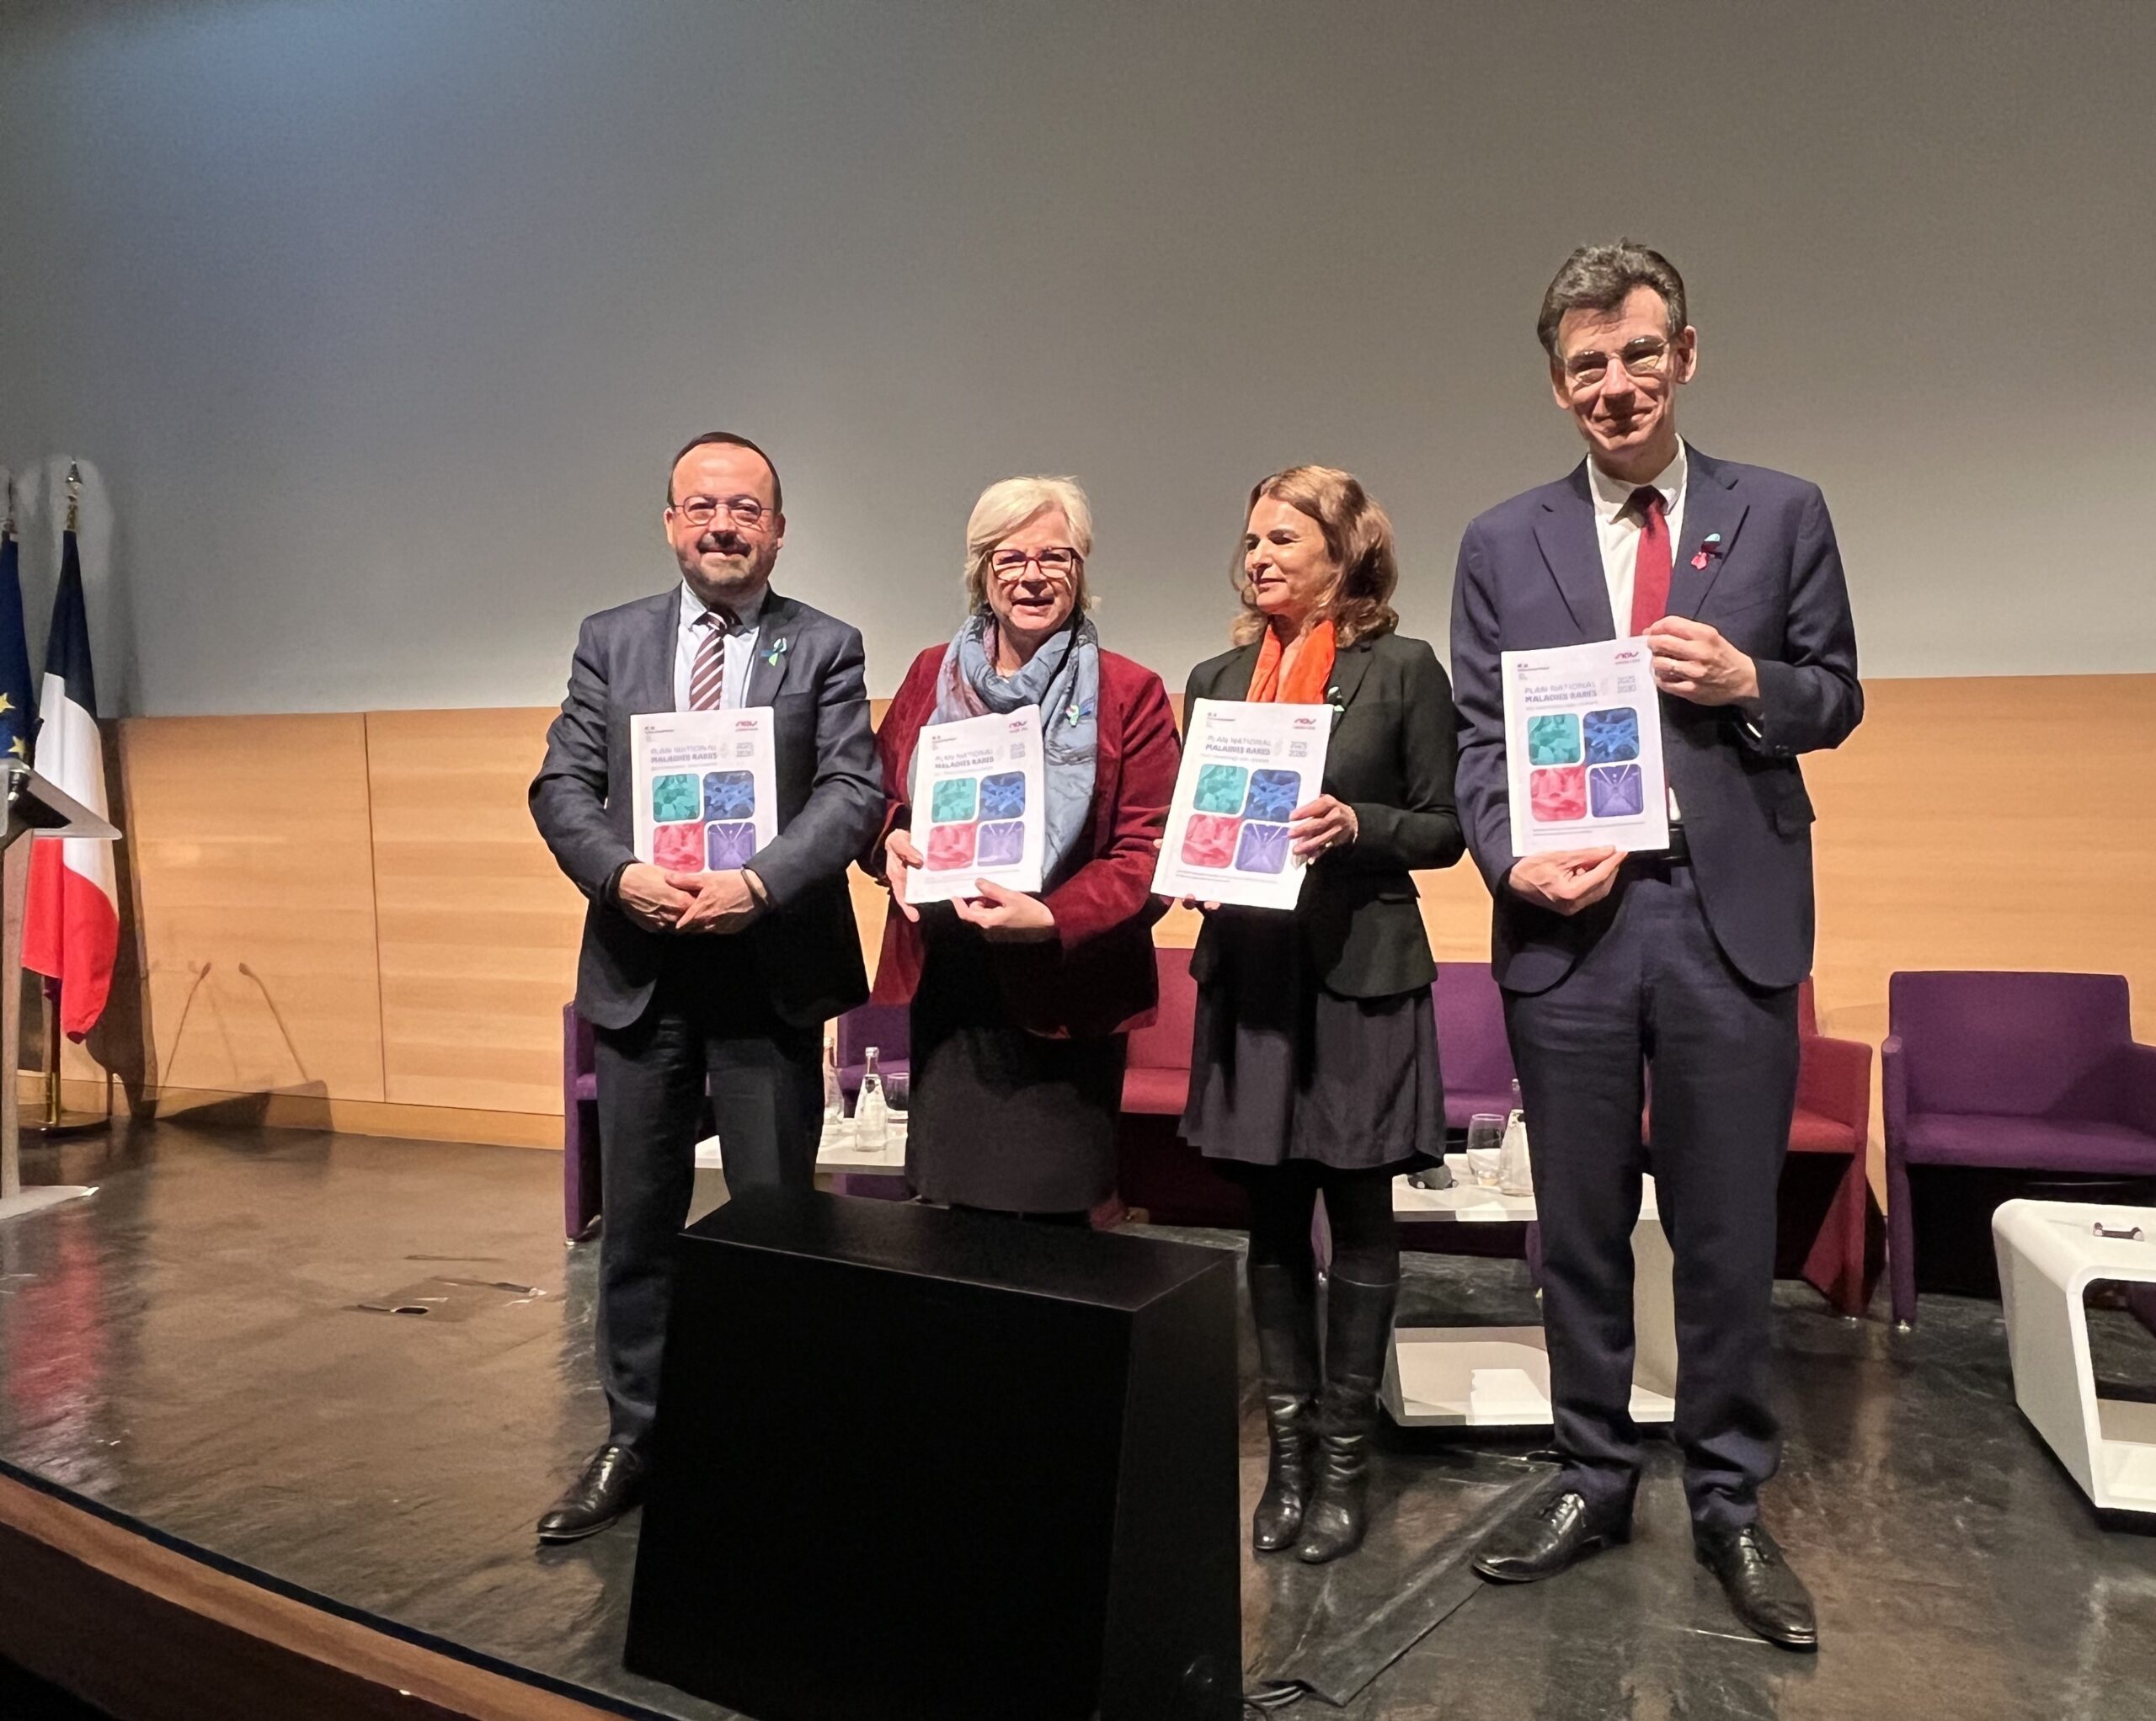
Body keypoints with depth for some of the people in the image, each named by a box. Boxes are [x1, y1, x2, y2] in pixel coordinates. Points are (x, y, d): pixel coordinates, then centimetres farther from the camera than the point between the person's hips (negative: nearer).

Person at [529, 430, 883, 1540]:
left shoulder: (825, 648, 1)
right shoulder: (611, 641, 8)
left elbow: (855, 792, -9)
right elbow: (561, 784, 2)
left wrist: (758, 883, -22)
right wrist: (622, 873, -17)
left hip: (773, 969, -2)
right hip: (640, 969, 3)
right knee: (638, 1219, 12)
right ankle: (633, 1439, 27)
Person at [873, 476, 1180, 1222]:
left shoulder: (1129, 693, -4)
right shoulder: (932, 674, 9)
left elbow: (1149, 854, -8)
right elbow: (878, 794, 17)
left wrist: (1051, 919, -23)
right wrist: (890, 842, -7)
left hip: (1064, 1001, -3)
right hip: (946, 990, 4)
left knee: (1046, 1224, 4)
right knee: (945, 1209, 12)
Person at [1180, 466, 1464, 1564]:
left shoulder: (1403, 669, -1)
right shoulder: (1217, 678, 11)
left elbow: (1444, 827, -1)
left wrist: (1354, 824, -18)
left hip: (1359, 974, -4)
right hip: (1249, 973, 4)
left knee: (1357, 1215, 6)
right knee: (1272, 1216, 10)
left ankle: (1345, 1457, 18)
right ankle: (1288, 1446, 23)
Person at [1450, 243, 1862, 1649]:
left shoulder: (1782, 514, 6)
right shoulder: (1503, 544, 7)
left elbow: (1838, 698, 9)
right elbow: (1482, 738, 4)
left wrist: (1750, 684, -13)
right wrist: (1516, 858, -13)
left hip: (1730, 919, -1)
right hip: (1568, 922, 1)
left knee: (1729, 1233, 7)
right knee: (1581, 1230, 12)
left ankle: (1731, 1506, 25)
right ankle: (1595, 1480, 29)